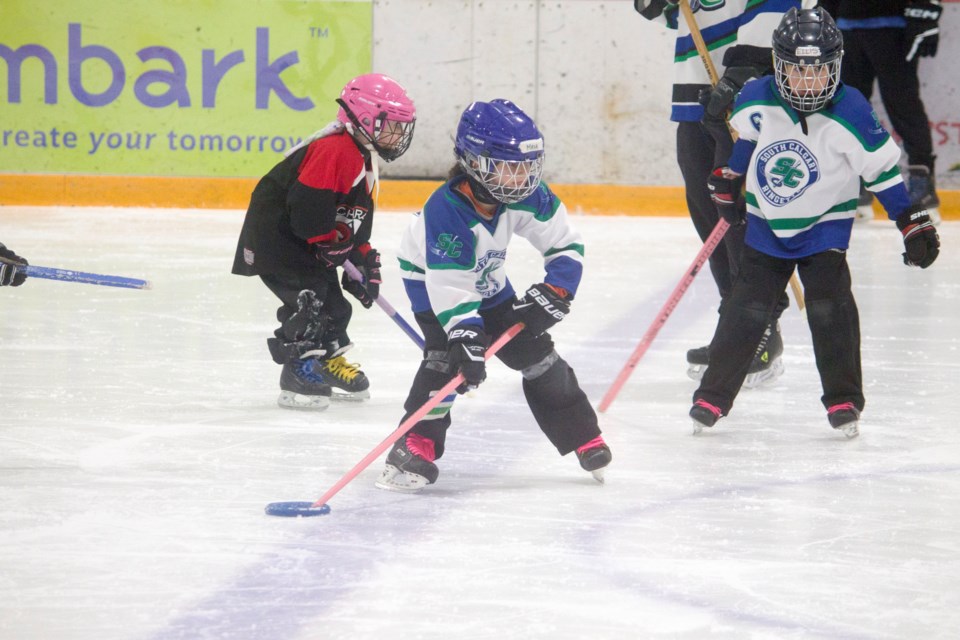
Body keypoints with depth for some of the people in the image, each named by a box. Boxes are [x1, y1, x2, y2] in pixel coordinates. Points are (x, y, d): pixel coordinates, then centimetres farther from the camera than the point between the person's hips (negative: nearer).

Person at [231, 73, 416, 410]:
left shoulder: (363, 161, 12)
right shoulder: (334, 151, -23)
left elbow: (358, 221, 18)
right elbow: (306, 206, -29)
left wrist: (365, 259, 10)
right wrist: (334, 243, -21)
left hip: (304, 242, 11)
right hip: (274, 235, -11)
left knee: (335, 304, 15)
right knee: (310, 296, -19)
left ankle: (330, 360, 33)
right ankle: (298, 374, -17)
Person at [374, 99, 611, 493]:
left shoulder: (527, 196, -22)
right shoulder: (446, 210, -38)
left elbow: (566, 245, -12)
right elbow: (449, 286, -41)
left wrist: (554, 293, -24)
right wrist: (466, 337, -47)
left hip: (486, 280, 6)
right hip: (431, 279, -6)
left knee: (533, 349, 5)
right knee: (446, 352, -26)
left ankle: (584, 438, 19)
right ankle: (414, 447, -23)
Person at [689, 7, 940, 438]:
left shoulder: (851, 115, -21)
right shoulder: (756, 102, -14)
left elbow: (883, 169, -14)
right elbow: (737, 142, 8)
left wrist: (914, 224, -13)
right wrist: (726, 188, 19)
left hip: (825, 224, -2)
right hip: (766, 222, 2)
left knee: (829, 304, -12)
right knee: (747, 307, 0)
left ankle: (843, 399, 0)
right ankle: (713, 394, 9)